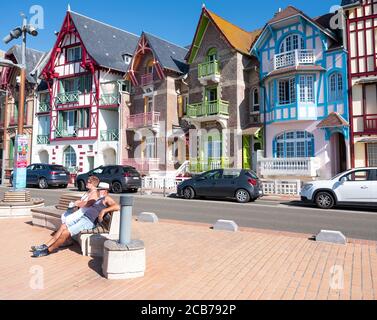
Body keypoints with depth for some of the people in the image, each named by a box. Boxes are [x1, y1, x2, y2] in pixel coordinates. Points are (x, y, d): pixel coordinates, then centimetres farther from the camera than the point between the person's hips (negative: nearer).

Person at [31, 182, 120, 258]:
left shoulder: (107, 198, -4)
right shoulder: (99, 200, 26)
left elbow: (117, 207, -21)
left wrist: (104, 210, -28)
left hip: (89, 222, -10)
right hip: (83, 217, 10)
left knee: (66, 233, -16)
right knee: (63, 227, 2)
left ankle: (48, 251, -4)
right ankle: (45, 246, 6)